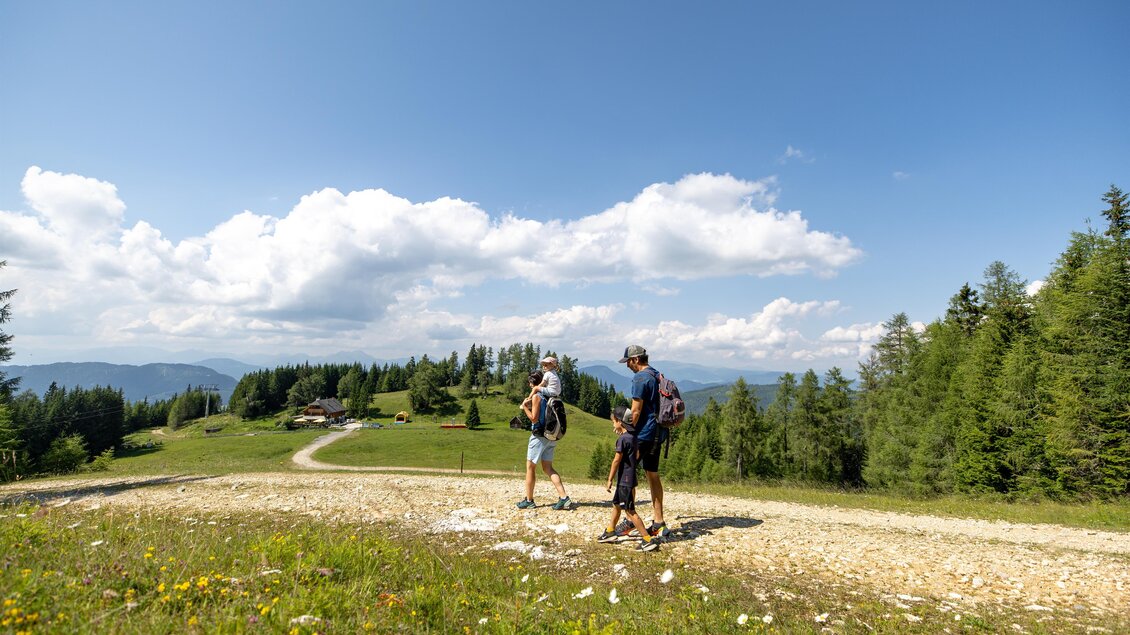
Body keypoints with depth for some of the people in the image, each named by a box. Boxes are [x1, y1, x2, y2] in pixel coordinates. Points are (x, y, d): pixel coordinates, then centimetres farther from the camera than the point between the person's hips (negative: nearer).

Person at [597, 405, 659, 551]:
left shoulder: (622, 438, -19)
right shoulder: (633, 436, 7)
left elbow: (616, 460, -17)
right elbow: (637, 455, 16)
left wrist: (610, 480, -11)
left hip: (624, 479, -10)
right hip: (630, 478, 10)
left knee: (630, 511, -4)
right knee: (616, 504, 22)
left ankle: (649, 540, -3)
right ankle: (610, 532, 35)